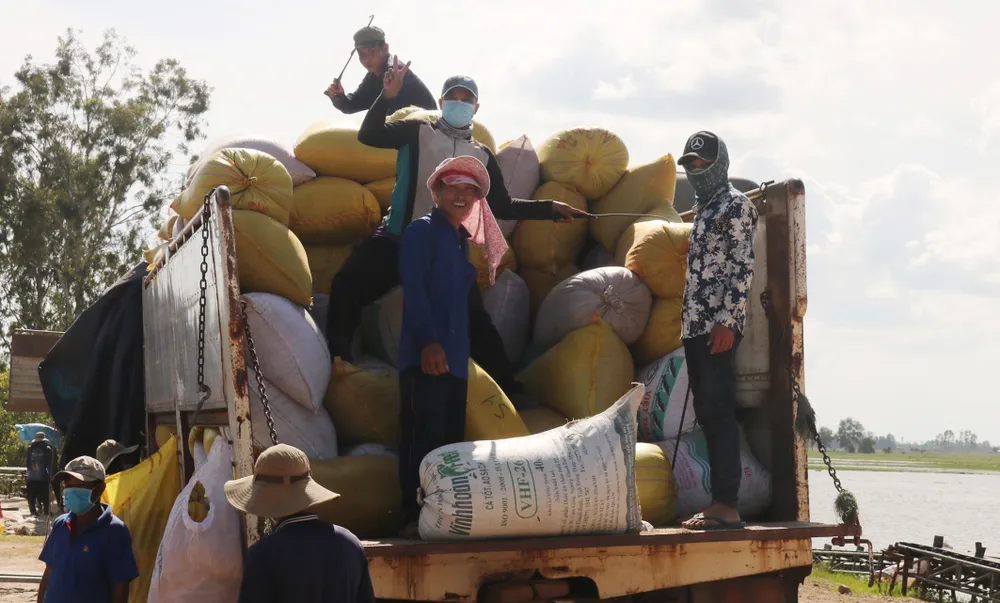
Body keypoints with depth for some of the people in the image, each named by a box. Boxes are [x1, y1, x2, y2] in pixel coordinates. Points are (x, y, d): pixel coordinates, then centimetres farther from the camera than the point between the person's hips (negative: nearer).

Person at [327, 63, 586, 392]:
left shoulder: (482, 157, 12)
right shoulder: (416, 132, 4)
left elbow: (502, 206, 14)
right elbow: (369, 136, -10)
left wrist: (549, 208, 6)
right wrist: (387, 96, -23)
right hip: (395, 241, -1)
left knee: (476, 321, -5)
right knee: (346, 287, -15)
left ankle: (506, 388, 6)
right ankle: (336, 360, -3)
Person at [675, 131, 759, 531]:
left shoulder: (736, 205, -4)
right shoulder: (702, 210, 23)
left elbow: (743, 267, -12)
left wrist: (727, 321, -19)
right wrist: (685, 316, 17)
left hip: (718, 326, -9)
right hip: (694, 327, 9)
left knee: (718, 412, -12)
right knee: (707, 414, 7)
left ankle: (728, 505, -13)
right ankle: (719, 502, 9)